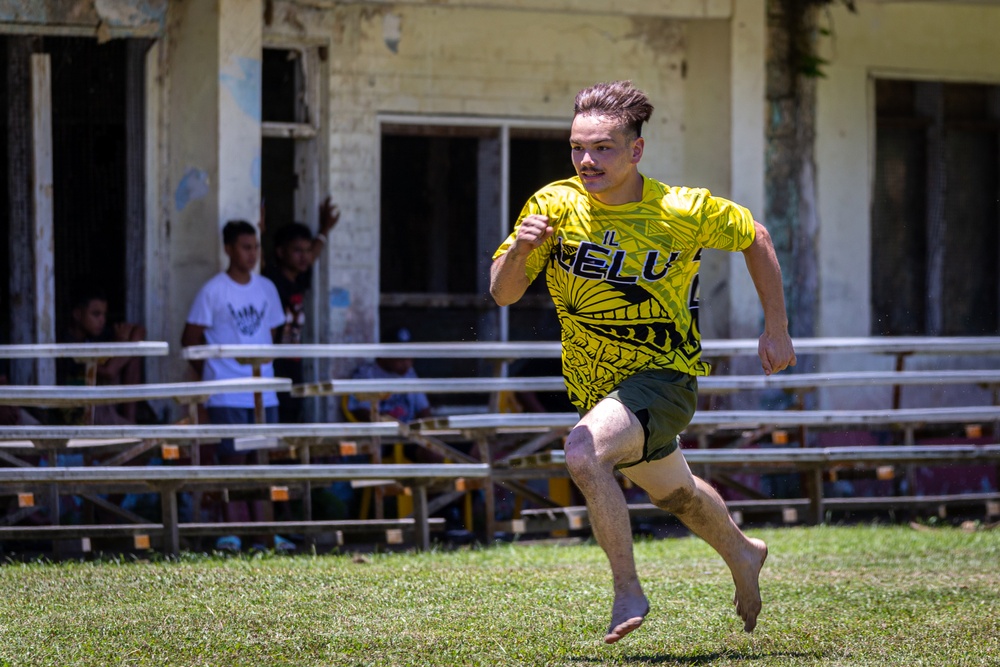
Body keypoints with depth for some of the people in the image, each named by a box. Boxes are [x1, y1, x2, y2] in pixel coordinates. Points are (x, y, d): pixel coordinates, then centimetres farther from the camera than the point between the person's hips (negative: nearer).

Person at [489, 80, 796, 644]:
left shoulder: (684, 212, -19)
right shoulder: (555, 206, -13)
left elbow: (755, 237, 0)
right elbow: (503, 294, -12)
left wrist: (777, 331, 2)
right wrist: (519, 249, -34)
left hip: (663, 377, -5)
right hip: (597, 385, 5)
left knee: (584, 452, -32)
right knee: (674, 493, 27)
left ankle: (628, 591, -18)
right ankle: (742, 555, 58)